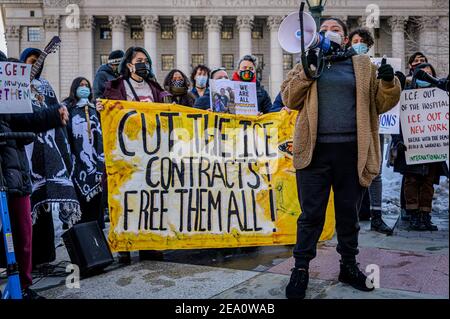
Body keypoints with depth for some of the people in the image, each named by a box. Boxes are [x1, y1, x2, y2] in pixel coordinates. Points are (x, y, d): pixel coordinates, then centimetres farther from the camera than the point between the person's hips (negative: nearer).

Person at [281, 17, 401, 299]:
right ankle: (301, 268, 15)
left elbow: (382, 103, 10)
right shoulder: (308, 63, 13)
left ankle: (349, 266, 28)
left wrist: (389, 82, -9)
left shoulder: (363, 65, 14)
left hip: (351, 151, 1)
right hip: (315, 150, -1)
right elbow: (289, 99, 4)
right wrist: (306, 73, -8)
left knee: (349, 212, 12)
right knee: (311, 213, 3)